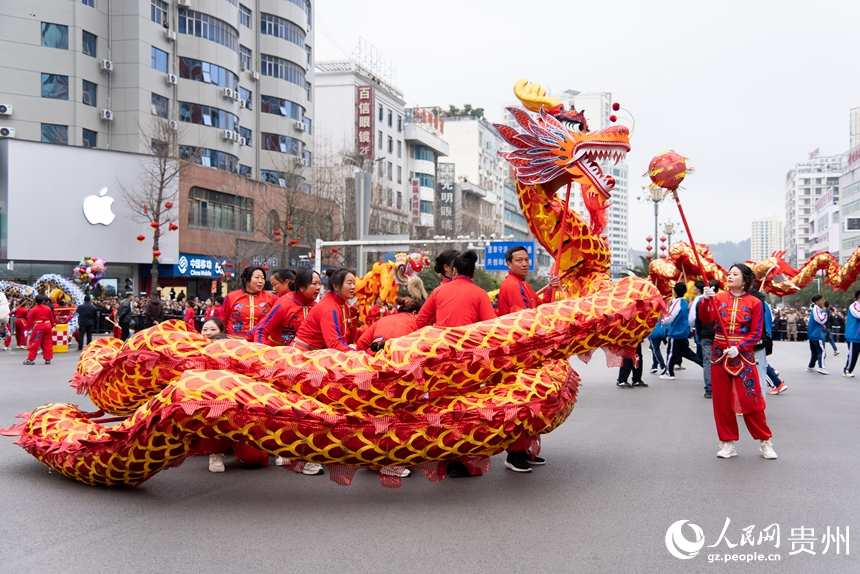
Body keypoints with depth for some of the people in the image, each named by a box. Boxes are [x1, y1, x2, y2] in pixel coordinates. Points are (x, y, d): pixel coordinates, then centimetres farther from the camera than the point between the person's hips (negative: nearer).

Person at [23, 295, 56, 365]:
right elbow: (52, 319, 12)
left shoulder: (33, 309, -5)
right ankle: (48, 359, 13)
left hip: (38, 327, -3)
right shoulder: (48, 308, 5)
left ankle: (30, 359, 0)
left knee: (34, 344, 1)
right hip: (47, 326, 3)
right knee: (47, 343, 10)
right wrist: (51, 326, 25)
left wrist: (28, 328, 7)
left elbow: (30, 320, -1)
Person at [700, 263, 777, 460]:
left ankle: (765, 441, 11)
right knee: (722, 401, 6)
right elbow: (706, 318, -10)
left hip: (743, 356, -2)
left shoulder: (754, 303, 0)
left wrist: (738, 347, -16)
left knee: (751, 399, -4)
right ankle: (727, 443, 15)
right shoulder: (718, 298, 5)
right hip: (719, 355, 3)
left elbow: (756, 333, -3)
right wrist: (706, 300, -28)